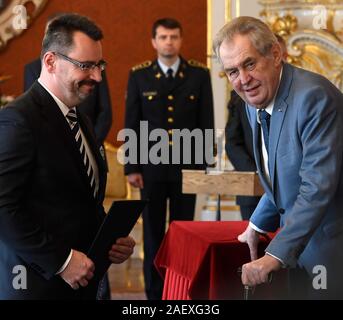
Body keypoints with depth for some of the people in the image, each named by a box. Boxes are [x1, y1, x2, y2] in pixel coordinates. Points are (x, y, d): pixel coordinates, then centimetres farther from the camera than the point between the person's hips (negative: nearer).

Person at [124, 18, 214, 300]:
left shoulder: (199, 74, 1)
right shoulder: (139, 76, 1)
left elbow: (206, 123, 3)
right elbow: (131, 125, 1)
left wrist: (205, 164, -1)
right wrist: (131, 167, -3)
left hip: (186, 165, 0)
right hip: (151, 165, 0)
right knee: (153, 231, 5)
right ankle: (154, 292, 13)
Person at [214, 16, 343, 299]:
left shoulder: (314, 96, -23)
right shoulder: (256, 103, 6)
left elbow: (318, 187, -27)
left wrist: (276, 254, -27)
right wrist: (258, 225, 22)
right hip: (298, 237, 8)